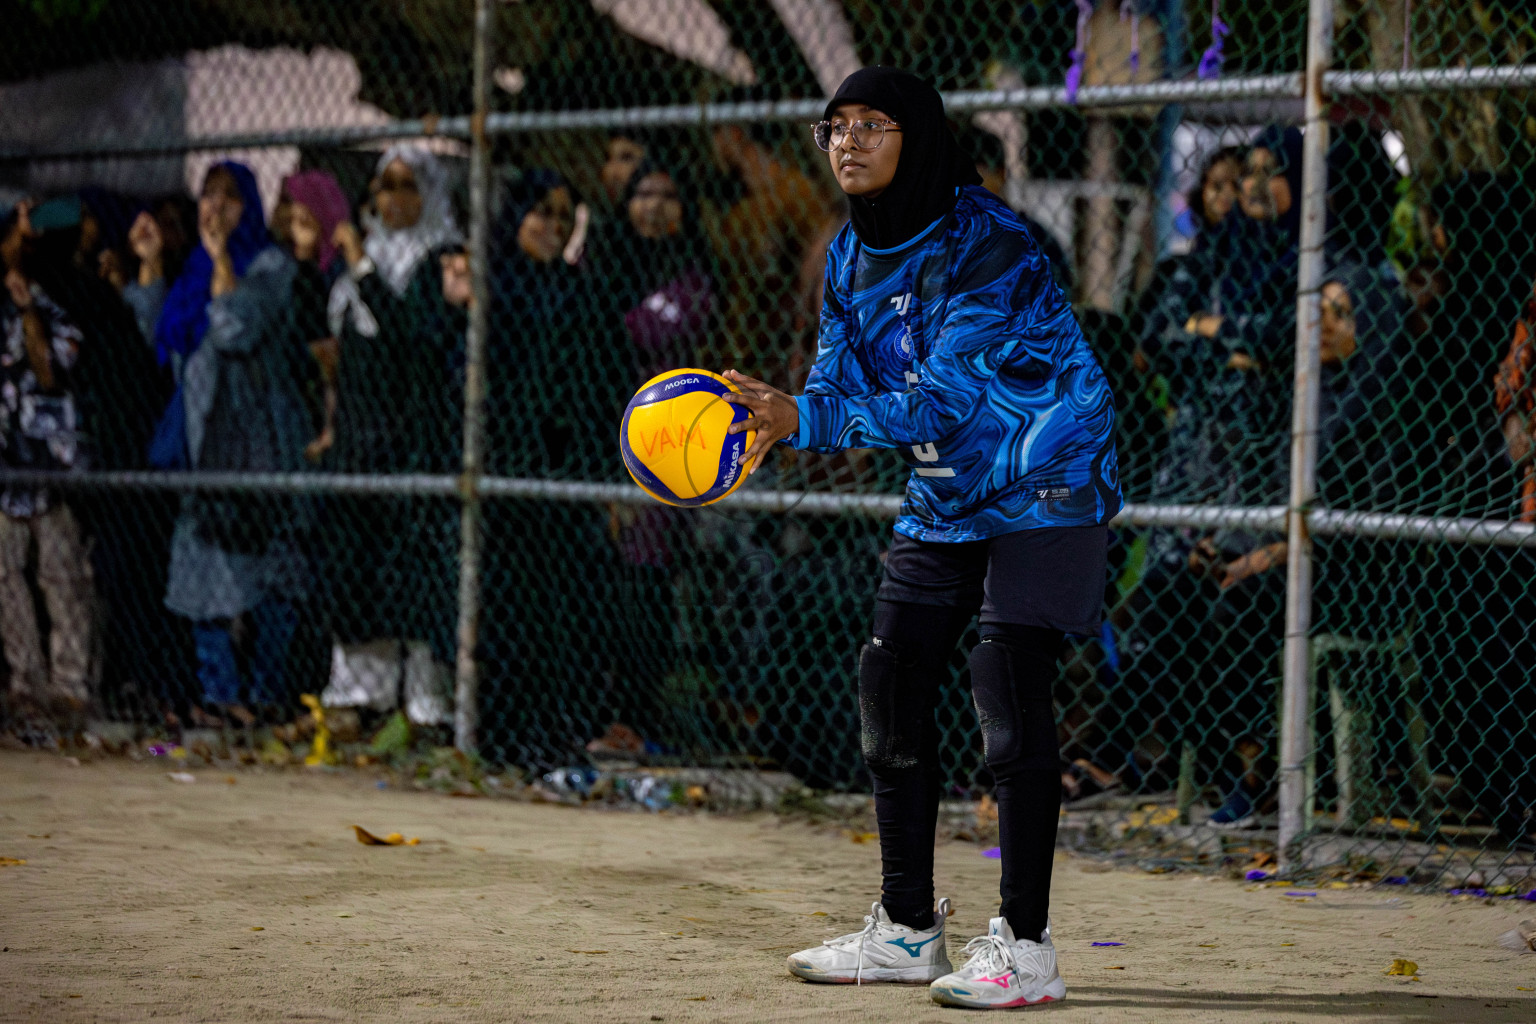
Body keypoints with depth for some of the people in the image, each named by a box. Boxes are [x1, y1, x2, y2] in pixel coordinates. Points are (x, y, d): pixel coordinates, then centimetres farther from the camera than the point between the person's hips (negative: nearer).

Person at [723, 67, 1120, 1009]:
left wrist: (801, 419, -39)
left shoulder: (986, 243, -23)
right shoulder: (853, 258, 3)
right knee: (892, 680, 7)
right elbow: (839, 389, 0)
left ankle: (1026, 946, -12)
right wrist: (769, 424, -22)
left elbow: (943, 399, -31)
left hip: (1043, 483, -8)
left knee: (1008, 687, -16)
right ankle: (907, 929, 19)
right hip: (945, 498, 8)